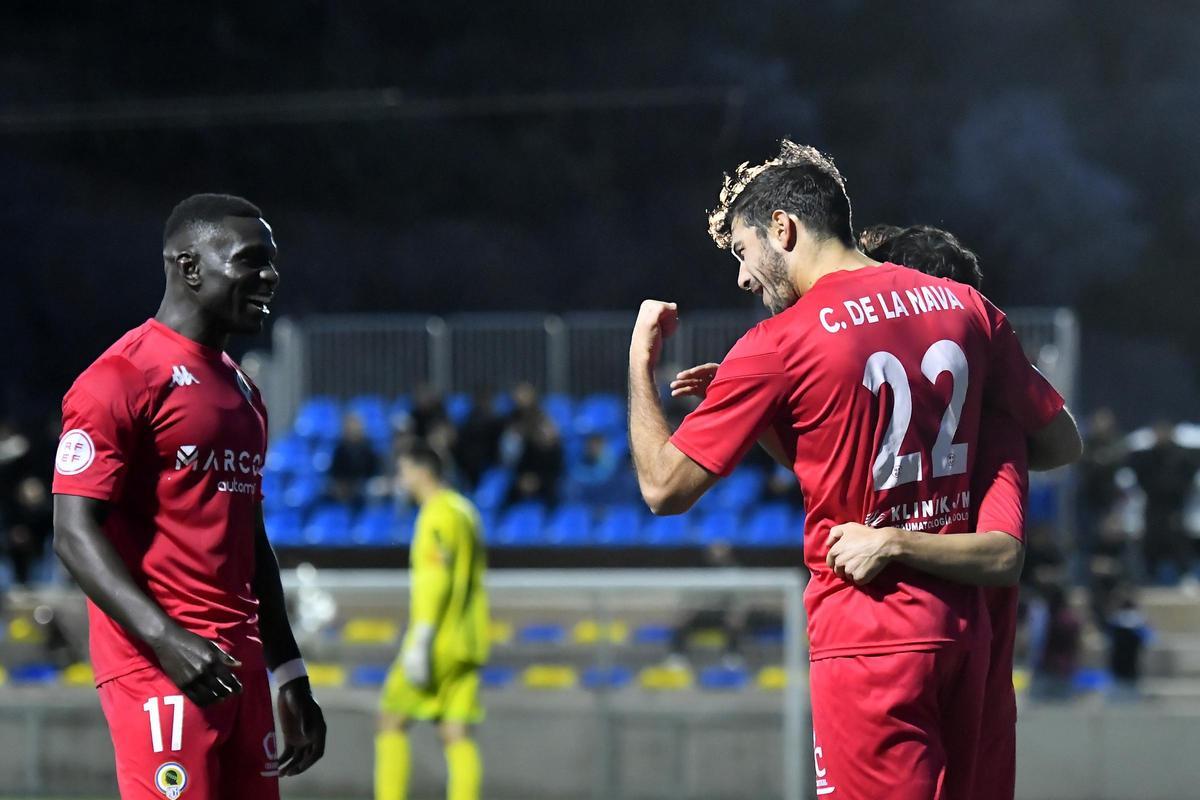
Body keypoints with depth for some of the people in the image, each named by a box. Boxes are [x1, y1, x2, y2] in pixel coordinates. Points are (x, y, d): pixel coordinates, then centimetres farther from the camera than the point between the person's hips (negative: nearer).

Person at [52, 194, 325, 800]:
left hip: (240, 667, 9)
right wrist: (166, 639, -25)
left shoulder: (242, 390, 20)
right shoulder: (121, 379, -8)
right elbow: (75, 534, -14)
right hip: (158, 670, -9)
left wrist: (292, 680, 23)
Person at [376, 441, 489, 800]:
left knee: (392, 720, -1)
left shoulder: (437, 514, -10)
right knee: (457, 736, 3)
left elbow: (433, 580, -19)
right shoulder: (465, 511, 18)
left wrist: (420, 641, -22)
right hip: (467, 643, 9)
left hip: (441, 640, -9)